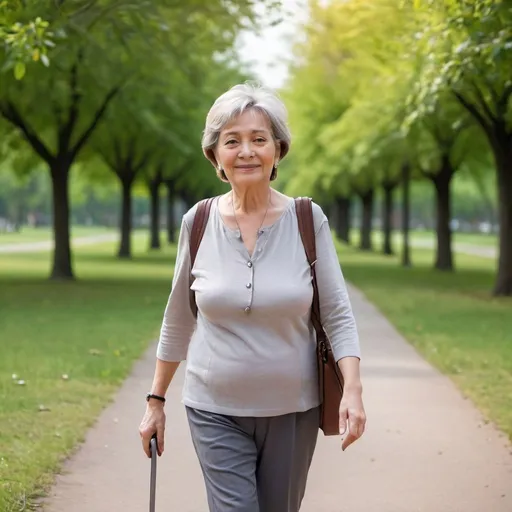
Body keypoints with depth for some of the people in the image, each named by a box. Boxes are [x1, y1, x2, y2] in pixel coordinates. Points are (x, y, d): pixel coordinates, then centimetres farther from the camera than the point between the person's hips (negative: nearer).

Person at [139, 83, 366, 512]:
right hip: (217, 412, 0)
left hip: (293, 411, 0)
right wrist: (156, 401, 9)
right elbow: (178, 321, 7)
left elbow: (337, 315, -5)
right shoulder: (198, 223, -3)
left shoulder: (308, 221, -6)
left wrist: (353, 390, -20)